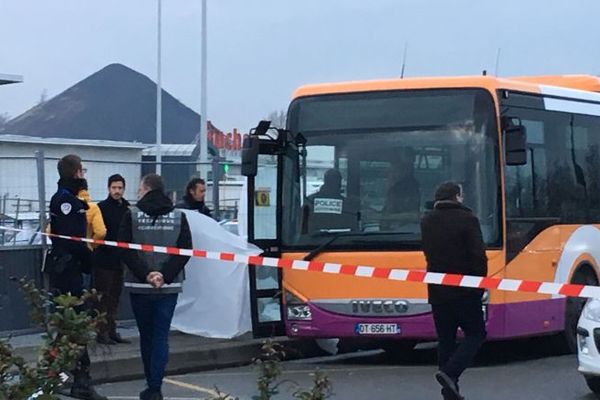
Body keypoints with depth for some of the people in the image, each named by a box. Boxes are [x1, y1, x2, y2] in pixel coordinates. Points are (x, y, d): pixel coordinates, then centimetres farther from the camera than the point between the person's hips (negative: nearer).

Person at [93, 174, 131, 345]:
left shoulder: (127, 209, 9)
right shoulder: (102, 207, -7)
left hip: (121, 260, 5)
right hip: (104, 259, -5)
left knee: (115, 297, 12)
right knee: (103, 297, 0)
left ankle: (112, 331, 19)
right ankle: (102, 332, 4)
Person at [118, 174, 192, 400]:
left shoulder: (131, 215, -3)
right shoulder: (179, 216, 3)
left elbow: (125, 251, -9)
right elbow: (185, 251, -5)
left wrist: (145, 274, -9)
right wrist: (165, 275, -8)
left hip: (139, 286, -1)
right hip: (169, 287, 1)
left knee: (146, 336, 11)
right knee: (161, 336, 2)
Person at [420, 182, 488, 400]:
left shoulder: (426, 222, 9)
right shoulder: (466, 219, -10)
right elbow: (478, 256, -12)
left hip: (437, 290, 5)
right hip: (464, 290, -5)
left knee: (445, 339, 11)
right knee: (475, 333, 5)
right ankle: (450, 373, -14)